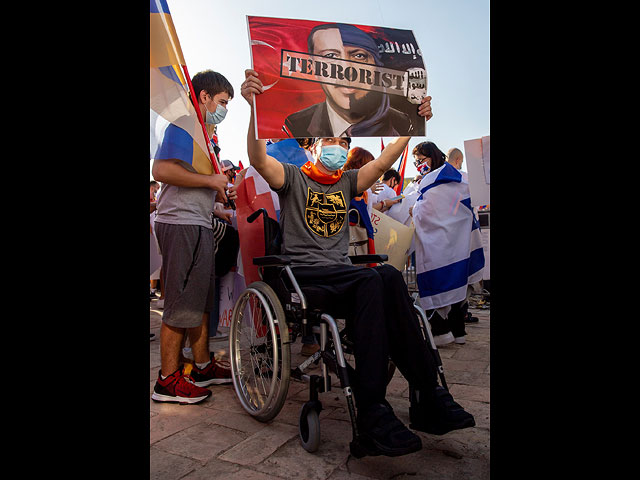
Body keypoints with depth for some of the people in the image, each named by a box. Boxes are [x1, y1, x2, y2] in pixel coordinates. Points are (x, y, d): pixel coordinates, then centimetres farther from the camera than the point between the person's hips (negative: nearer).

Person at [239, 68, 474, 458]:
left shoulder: (347, 182, 23)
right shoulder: (293, 178, 8)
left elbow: (383, 162, 16)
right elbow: (259, 159, -9)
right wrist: (254, 107, -22)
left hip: (342, 274, 5)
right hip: (304, 275, -4)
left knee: (387, 278, -30)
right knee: (376, 280, -33)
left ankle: (427, 397, -28)